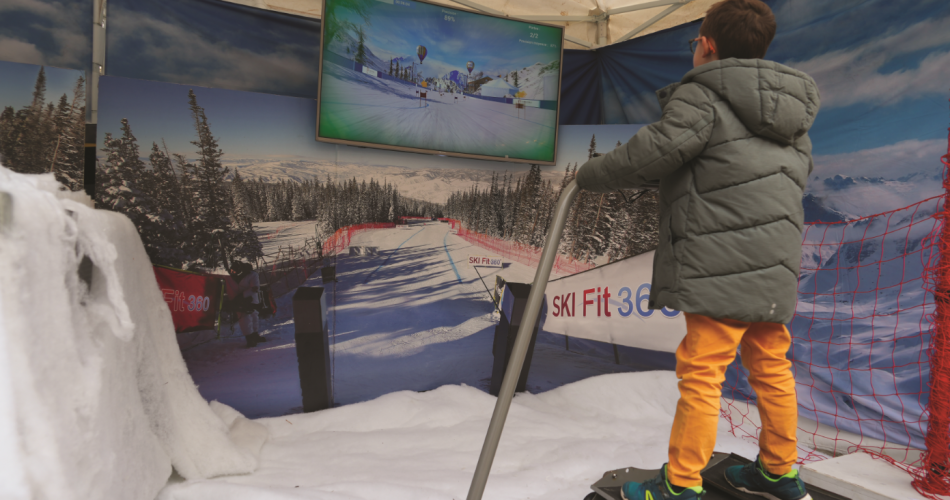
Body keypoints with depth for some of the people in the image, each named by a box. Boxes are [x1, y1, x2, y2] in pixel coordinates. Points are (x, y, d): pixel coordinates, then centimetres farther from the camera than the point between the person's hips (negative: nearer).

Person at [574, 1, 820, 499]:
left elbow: (650, 156, -15)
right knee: (771, 369, 17)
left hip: (725, 267, -9)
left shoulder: (702, 97, -8)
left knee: (700, 375, -3)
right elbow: (800, 169, 26)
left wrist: (589, 174, 0)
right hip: (775, 265, 9)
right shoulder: (790, 110, 19)